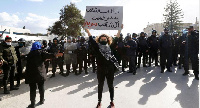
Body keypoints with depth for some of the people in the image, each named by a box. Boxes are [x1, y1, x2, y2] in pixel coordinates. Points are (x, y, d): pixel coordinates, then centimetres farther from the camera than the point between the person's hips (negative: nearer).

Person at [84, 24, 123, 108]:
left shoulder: (110, 47, 4)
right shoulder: (97, 47, 1)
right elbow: (91, 40, -4)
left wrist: (119, 30, 0)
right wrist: (87, 30, -10)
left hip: (110, 69, 1)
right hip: (100, 69, 0)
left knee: (110, 85, 12)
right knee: (100, 86, 12)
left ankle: (112, 101, 28)